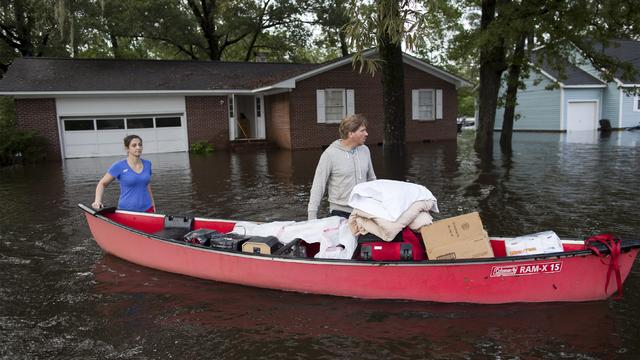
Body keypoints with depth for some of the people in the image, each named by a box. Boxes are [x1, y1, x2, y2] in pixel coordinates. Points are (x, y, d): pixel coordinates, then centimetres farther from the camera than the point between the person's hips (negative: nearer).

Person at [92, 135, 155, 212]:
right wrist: (97, 201, -14)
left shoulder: (147, 164, 5)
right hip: (126, 210, -4)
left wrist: (152, 204, 16)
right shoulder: (119, 166, -6)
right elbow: (102, 184, 1)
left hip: (147, 209, 4)